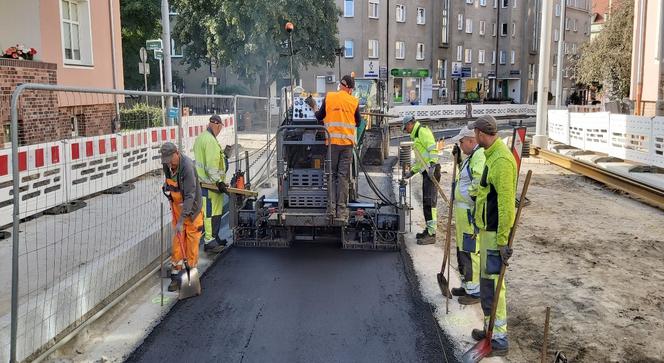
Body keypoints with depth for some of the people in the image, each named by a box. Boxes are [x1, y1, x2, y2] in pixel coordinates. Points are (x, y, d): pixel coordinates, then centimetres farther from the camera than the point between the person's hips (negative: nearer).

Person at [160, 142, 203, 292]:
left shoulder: (187, 167, -30)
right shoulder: (167, 164, -7)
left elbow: (190, 196, -33)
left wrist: (181, 221, -35)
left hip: (190, 207, -6)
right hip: (176, 204, 6)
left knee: (192, 239, 3)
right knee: (177, 241, 5)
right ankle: (176, 275, 9)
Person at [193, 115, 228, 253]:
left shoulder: (201, 138, 16)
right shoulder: (210, 141, -18)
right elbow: (211, 165, -23)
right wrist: (219, 181, -22)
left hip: (205, 181, 11)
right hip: (210, 183, -11)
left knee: (216, 212, 17)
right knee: (210, 212, -7)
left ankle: (215, 238, 26)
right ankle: (209, 242, -3)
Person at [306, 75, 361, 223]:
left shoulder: (328, 97, 0)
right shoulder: (354, 101, 1)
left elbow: (319, 117, 6)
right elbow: (358, 123, 10)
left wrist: (313, 106, 24)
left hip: (332, 141, 0)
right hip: (347, 142, 0)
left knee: (331, 175, 7)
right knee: (343, 177, 2)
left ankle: (331, 208, -1)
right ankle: (341, 212, 1)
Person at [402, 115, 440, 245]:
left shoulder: (423, 131, -5)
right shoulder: (416, 135, 26)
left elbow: (433, 149, -18)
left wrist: (432, 165, -28)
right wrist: (412, 171, 32)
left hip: (431, 171, -11)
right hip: (426, 171, 11)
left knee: (430, 202, -12)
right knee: (426, 203, 13)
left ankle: (431, 234, -12)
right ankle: (428, 229, 21)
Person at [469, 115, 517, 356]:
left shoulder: (501, 160, -20)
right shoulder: (492, 155, 11)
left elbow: (506, 203, -23)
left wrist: (502, 240, -23)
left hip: (495, 232, -10)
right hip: (487, 228, 10)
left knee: (492, 284, -5)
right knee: (486, 280, 17)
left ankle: (499, 340, 4)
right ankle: (490, 328, 30)